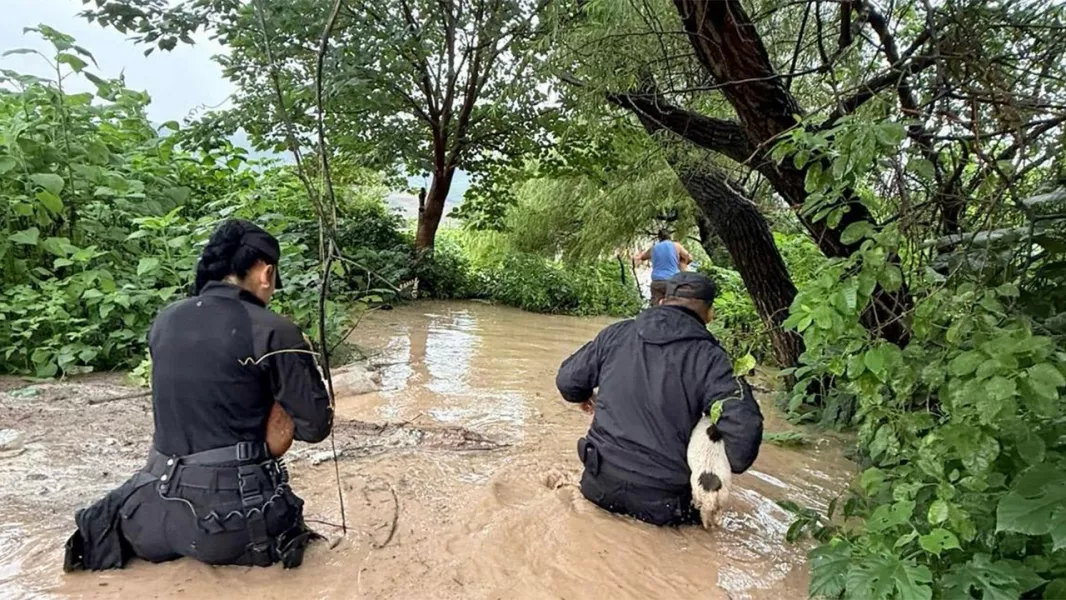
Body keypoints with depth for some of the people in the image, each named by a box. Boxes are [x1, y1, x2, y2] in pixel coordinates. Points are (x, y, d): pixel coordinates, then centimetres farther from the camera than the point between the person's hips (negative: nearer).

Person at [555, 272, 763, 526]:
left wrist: (586, 396, 30)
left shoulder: (616, 334, -1)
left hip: (600, 484, 3)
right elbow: (742, 431, -18)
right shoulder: (708, 357, -10)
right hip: (660, 503, -3)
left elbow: (567, 381, 7)